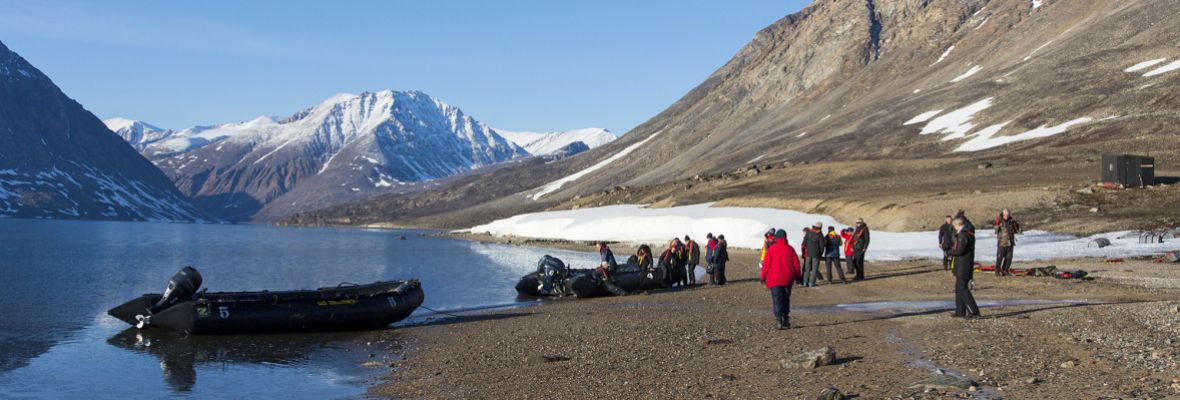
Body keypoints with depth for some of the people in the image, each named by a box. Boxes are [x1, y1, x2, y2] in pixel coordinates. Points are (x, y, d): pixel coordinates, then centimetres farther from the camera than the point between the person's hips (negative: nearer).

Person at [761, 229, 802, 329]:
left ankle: (780, 320, -23)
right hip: (788, 279, 3)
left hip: (774, 279, -3)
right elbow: (796, 263, 4)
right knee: (786, 300, 16)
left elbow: (766, 265, -5)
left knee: (777, 300, -5)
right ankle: (786, 321, 19)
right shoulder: (790, 249, 2)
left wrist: (763, 277, 5)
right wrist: (797, 276, 16)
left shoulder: (771, 249, -6)